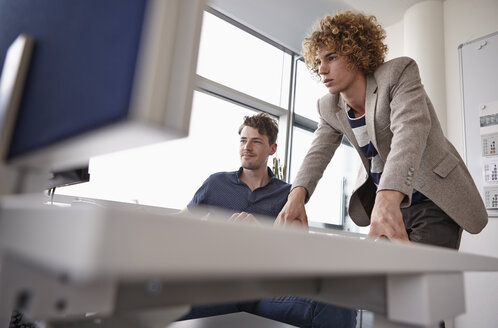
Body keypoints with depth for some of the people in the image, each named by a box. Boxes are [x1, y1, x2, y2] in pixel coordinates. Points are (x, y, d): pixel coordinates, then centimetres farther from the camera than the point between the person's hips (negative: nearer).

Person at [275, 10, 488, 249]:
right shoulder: (329, 108, 0)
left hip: (433, 201, -4)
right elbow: (317, 153, -9)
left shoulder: (399, 72, -18)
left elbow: (410, 130, -34)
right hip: (379, 202, 5)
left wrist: (388, 198, -51)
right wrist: (297, 195, -31)